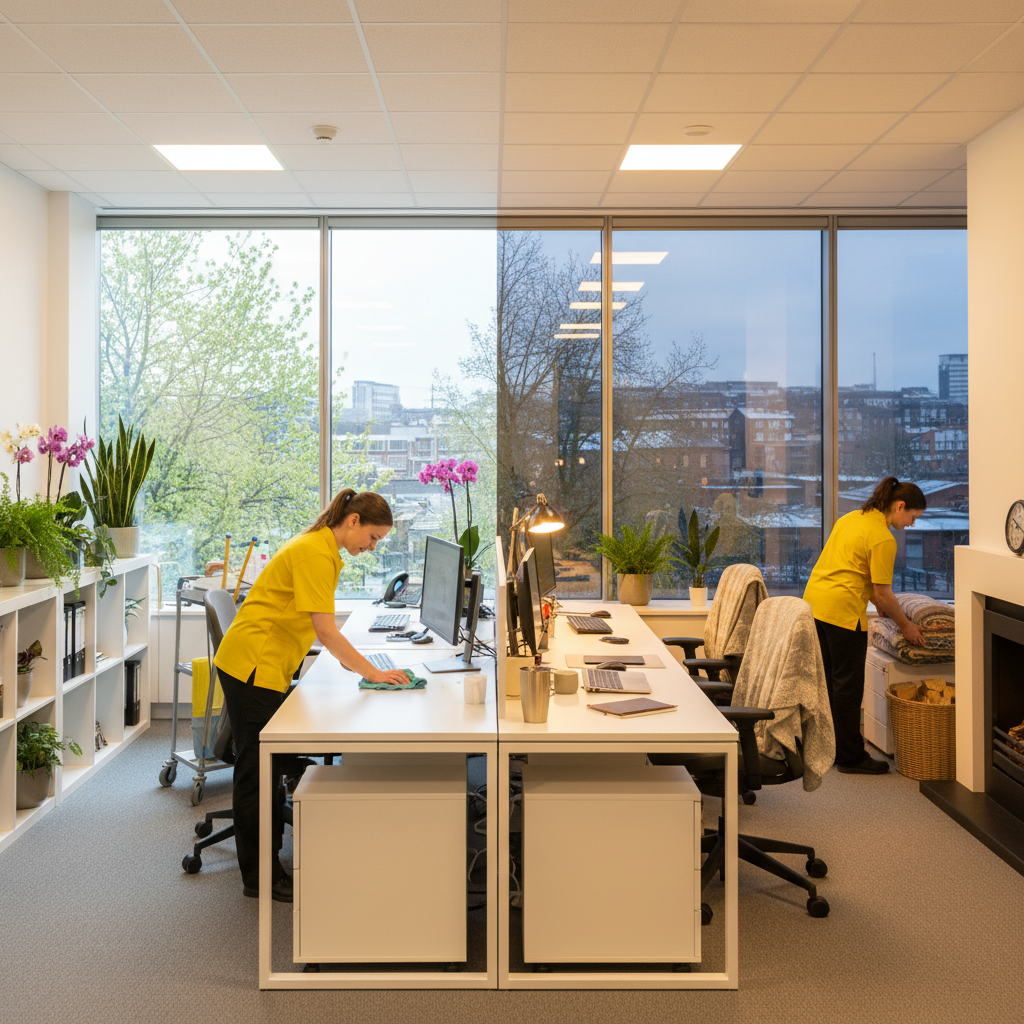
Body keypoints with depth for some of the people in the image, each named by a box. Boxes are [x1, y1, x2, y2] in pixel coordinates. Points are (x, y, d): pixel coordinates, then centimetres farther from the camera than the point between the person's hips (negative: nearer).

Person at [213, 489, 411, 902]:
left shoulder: (323, 550, 13)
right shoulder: (314, 553, -19)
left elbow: (321, 629, 16)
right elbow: (325, 631, -23)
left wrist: (354, 662, 9)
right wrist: (373, 673, -19)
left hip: (267, 668, 10)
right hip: (252, 665, -10)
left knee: (263, 769, 14)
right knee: (257, 772, -2)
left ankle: (263, 867, 24)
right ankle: (259, 878, 8)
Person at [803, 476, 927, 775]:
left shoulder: (852, 517, 14)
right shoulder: (883, 539, -13)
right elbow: (883, 593, -11)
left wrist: (876, 601, 24)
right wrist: (906, 625, 3)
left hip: (814, 601, 9)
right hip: (842, 610, -9)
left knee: (830, 680, 17)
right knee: (848, 685, 1)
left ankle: (829, 748, 26)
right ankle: (851, 757, 10)